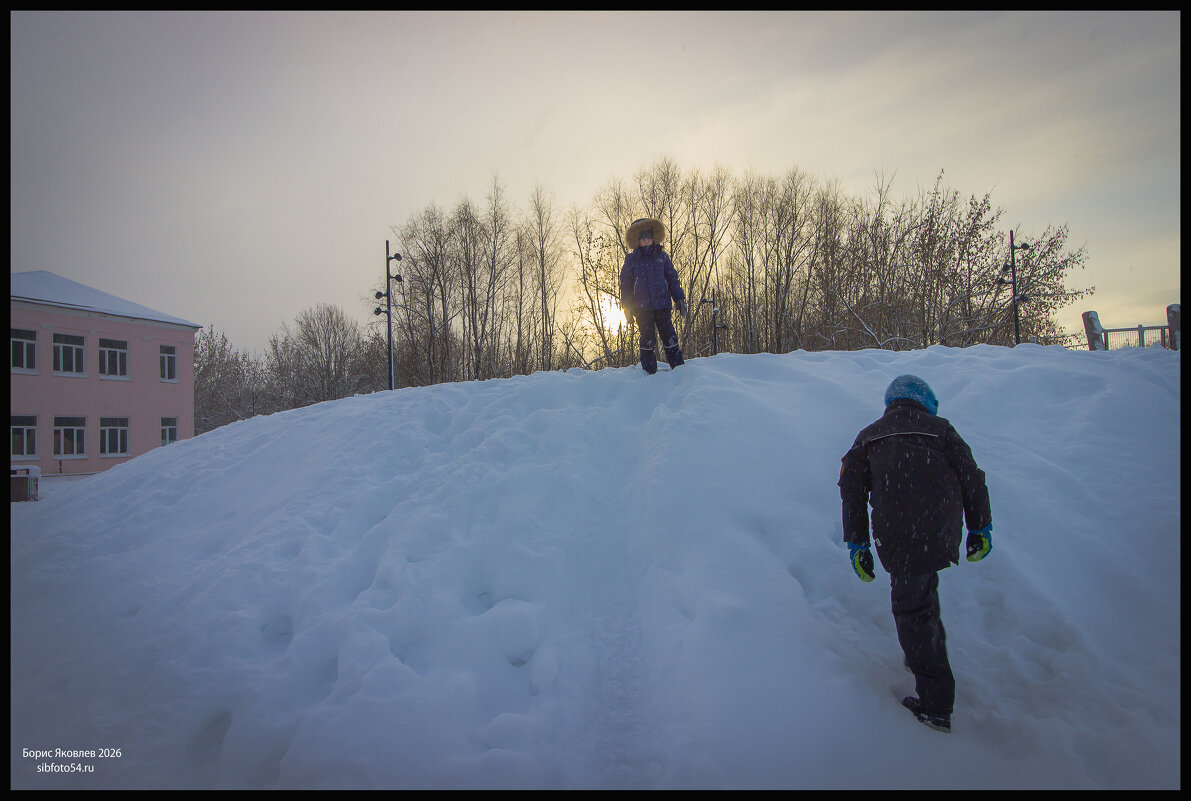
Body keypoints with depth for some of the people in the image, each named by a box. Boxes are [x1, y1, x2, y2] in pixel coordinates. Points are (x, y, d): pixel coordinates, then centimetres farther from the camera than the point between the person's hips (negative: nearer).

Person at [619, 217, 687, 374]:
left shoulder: (661, 256, 11)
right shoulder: (631, 260, 6)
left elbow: (672, 279, 15)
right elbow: (625, 285, 8)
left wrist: (679, 298, 8)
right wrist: (628, 307, 1)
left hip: (662, 305, 2)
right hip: (642, 308, -1)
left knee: (670, 337, 0)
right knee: (648, 340, 0)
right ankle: (650, 371, 10)